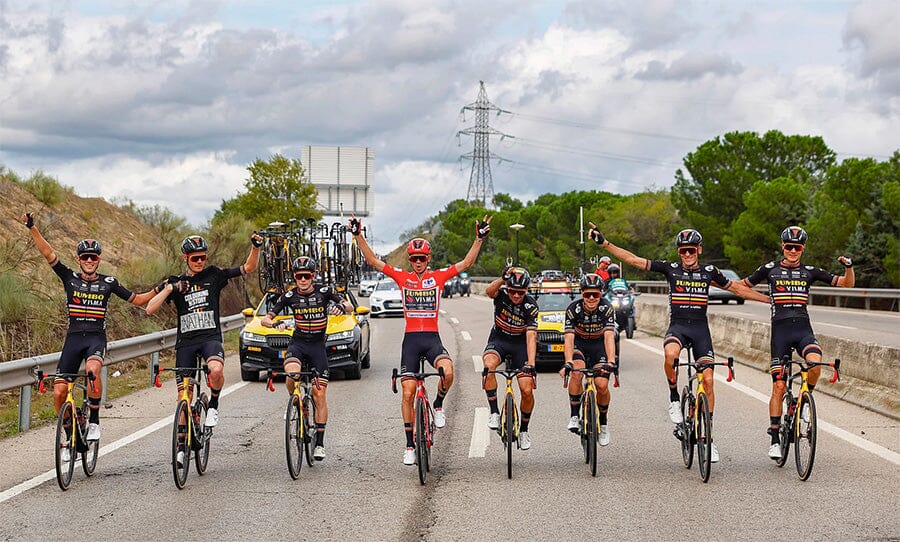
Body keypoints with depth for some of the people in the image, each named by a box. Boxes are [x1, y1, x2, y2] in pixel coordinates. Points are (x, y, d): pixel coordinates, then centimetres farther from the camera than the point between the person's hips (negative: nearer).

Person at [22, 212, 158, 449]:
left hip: (96, 338, -2)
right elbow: (49, 254, -3)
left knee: (92, 369, -35)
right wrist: (32, 228, -12)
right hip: (73, 338, 2)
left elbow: (137, 300, 14)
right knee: (59, 392, -6)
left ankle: (94, 421, -18)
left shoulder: (108, 283, 6)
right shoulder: (70, 278, 6)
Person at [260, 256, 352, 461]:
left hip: (318, 346, 0)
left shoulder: (324, 291, -7)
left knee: (319, 395, -4)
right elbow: (265, 319, -4)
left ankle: (319, 442, 5)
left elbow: (350, 307, -11)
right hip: (298, 344, 0)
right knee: (292, 372, -34)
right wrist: (275, 323, -28)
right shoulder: (289, 296, -5)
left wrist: (341, 307, -35)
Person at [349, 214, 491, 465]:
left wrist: (480, 238, -10)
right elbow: (374, 262, 2)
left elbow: (466, 263, 1)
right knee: (408, 394, -2)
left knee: (448, 371, -31)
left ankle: (438, 405, 0)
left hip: (432, 338, -1)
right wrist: (358, 236, -6)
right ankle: (410, 446, 8)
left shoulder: (438, 276, 5)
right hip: (411, 339, 1)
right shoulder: (402, 277, 5)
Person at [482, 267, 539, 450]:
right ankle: (494, 412, -25)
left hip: (520, 344, 0)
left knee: (527, 390, -11)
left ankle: (524, 430, 13)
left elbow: (531, 336, -24)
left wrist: (531, 364, -35)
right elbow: (488, 291, -40)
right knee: (489, 365, -35)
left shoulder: (531, 306, -18)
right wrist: (503, 278, -58)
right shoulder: (502, 294, -16)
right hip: (499, 340, 0)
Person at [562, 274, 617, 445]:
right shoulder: (573, 309, -23)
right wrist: (568, 362, -45)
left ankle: (603, 423, 8)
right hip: (579, 344, 0)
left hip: (599, 344, 0)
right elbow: (568, 338, -30)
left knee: (602, 385, -16)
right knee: (576, 372, -31)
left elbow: (609, 336, -33)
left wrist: (611, 362, -48)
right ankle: (574, 416, -20)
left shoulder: (606, 308, -23)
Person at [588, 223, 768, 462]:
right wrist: (604, 243, -9)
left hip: (701, 328, 2)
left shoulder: (709, 272, 7)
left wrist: (769, 299, 19)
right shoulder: (670, 269, 2)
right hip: (677, 326, -2)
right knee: (670, 354, -36)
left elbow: (737, 288, 19)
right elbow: (633, 259, -2)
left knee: (708, 379, -8)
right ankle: (674, 398, -11)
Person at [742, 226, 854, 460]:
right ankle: (775, 439, 4)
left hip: (804, 329, 1)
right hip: (780, 329, -1)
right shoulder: (770, 269, 6)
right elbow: (744, 285, 19)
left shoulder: (810, 271, 8)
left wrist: (848, 266, -10)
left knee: (815, 361, -32)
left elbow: (847, 284, 8)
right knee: (778, 386, -4)